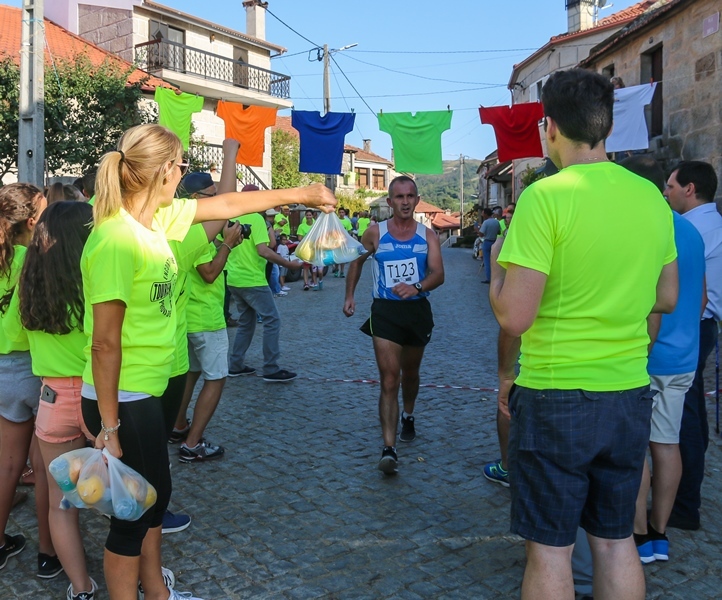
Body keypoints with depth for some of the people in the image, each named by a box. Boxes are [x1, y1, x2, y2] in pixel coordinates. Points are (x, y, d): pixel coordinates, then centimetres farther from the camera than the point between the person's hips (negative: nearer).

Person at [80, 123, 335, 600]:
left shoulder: (155, 216, 1)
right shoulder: (117, 239, -24)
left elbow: (226, 204, 12)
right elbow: (105, 343, -23)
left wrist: (302, 194, 20)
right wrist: (108, 429, -19)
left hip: (151, 391, 9)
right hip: (123, 400, -9)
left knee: (156, 495, 22)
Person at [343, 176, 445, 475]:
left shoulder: (428, 235, -1)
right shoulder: (375, 233, -1)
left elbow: (438, 274, -12)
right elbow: (357, 260, 15)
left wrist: (417, 287, -33)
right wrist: (349, 295, 9)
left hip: (417, 309, 2)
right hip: (385, 311, -2)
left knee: (410, 373, 21)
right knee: (389, 380, -11)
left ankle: (408, 417, 50)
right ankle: (389, 449, -13)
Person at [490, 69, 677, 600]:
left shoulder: (546, 196, -15)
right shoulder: (652, 197, 4)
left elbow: (514, 317, -18)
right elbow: (666, 299, 13)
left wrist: (497, 266, 0)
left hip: (556, 397, -6)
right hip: (630, 394, 6)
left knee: (550, 548, 8)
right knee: (616, 540, 19)